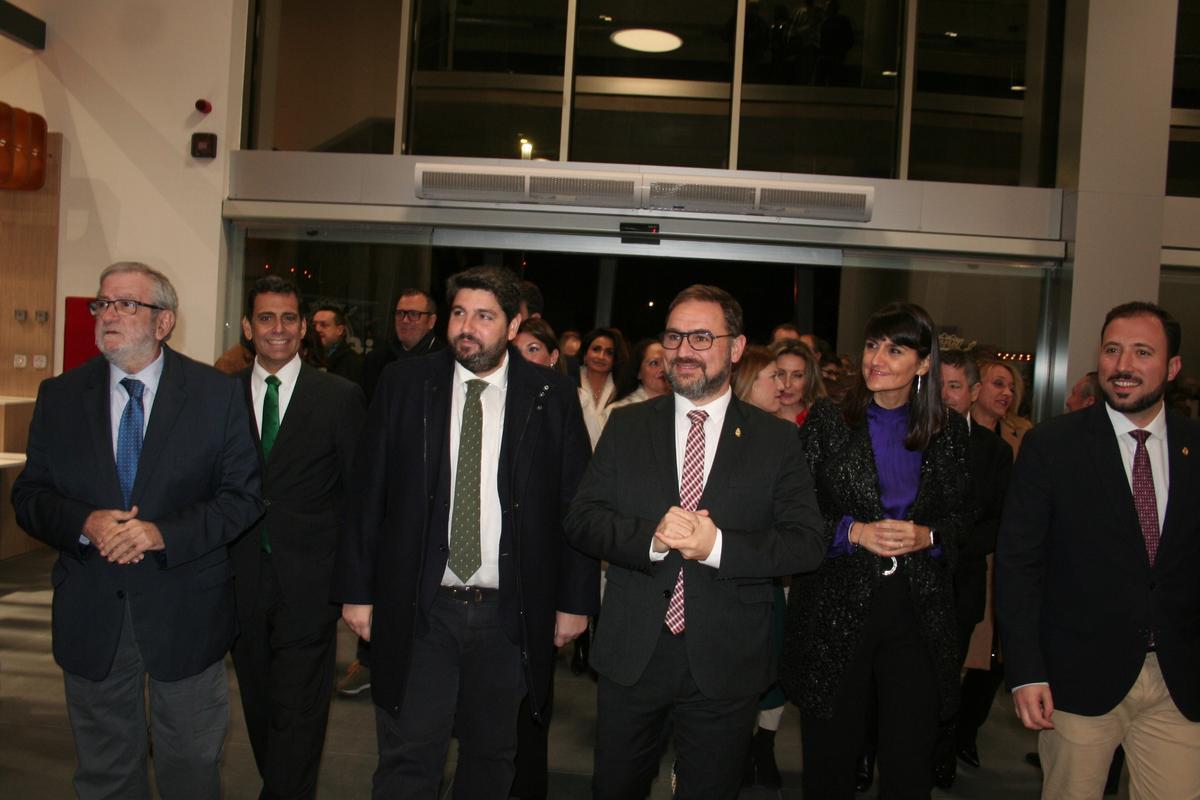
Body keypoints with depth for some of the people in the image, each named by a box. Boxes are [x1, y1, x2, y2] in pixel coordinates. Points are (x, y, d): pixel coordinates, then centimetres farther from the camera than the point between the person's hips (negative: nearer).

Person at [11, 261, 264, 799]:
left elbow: (244, 494, -7)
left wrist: (164, 532, -20)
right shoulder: (59, 396, 2)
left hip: (184, 613, -2)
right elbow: (29, 497, 3)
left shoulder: (218, 394, -6)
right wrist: (85, 525, -18)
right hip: (91, 613, 2)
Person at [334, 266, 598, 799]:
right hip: (418, 609, 0)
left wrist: (575, 601, 0)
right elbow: (367, 494, 2)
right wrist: (356, 590, 0)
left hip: (509, 614, 0)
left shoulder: (553, 397, -2)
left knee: (491, 757, 16)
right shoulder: (403, 384, 1)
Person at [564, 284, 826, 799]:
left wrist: (719, 544, -22)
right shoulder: (627, 426, 3)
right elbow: (581, 520, -2)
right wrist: (651, 537, -21)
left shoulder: (776, 439, -1)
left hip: (727, 664, -1)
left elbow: (807, 543, -7)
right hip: (631, 654, 2)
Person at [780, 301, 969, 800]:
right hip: (837, 609, -1)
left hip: (919, 609, 2)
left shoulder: (949, 431, 7)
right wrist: (855, 531, -14)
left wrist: (926, 535, -8)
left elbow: (960, 516, 12)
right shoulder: (826, 421, 0)